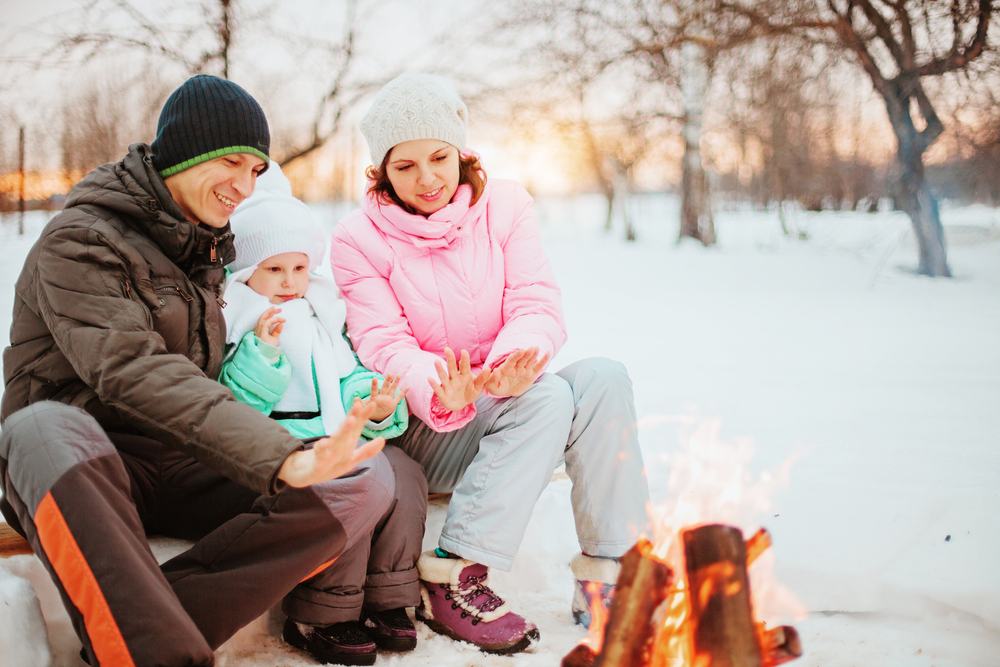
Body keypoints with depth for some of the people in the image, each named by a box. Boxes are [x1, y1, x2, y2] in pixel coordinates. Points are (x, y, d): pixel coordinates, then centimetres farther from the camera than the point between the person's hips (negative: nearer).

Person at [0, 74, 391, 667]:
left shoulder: (204, 245, 16)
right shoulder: (81, 241, -8)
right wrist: (280, 456, -39)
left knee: (368, 479, -20)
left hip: (182, 466, 6)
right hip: (73, 473, -5)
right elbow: (131, 373, -26)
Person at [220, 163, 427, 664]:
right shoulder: (229, 319, 3)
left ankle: (387, 600, -8)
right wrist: (262, 352, -21)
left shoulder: (322, 314, 22)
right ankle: (331, 617, -19)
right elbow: (230, 401, -6)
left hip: (340, 437, 6)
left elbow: (347, 377, 22)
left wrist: (375, 404, 0)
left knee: (403, 476, -20)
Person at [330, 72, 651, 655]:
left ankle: (608, 574, -24)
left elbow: (538, 306, -7)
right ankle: (451, 580, -30)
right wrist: (442, 390, -37)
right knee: (547, 396, -32)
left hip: (508, 405, 4)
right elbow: (384, 345, -14)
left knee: (602, 377, -26)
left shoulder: (505, 205, 4)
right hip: (423, 426, -3)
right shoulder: (358, 238, -3)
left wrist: (517, 359, -31)